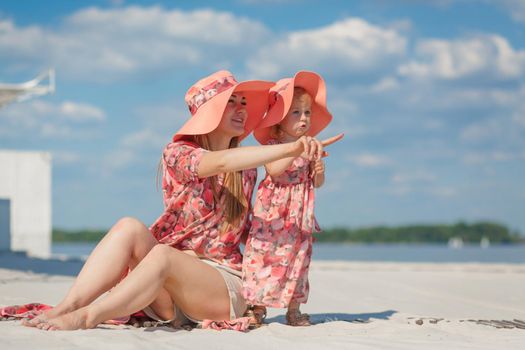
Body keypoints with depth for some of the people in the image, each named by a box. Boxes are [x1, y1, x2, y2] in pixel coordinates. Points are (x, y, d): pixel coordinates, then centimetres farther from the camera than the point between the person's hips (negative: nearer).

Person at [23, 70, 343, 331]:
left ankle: (85, 318, -40)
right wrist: (291, 149, -33)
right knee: (130, 227, -29)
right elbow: (220, 162, -20)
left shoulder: (247, 169, 12)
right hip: (168, 295, 0)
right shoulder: (178, 153, 2)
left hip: (226, 283, 0)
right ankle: (66, 308, -40)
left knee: (162, 255, -33)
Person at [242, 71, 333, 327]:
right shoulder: (272, 145, -5)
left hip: (299, 217, 5)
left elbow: (317, 183, 13)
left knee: (297, 258, 6)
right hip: (273, 213, -5)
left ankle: (293, 309, 13)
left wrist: (319, 170, -10)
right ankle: (258, 306, 4)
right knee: (264, 255, -6)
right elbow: (273, 170, -24)